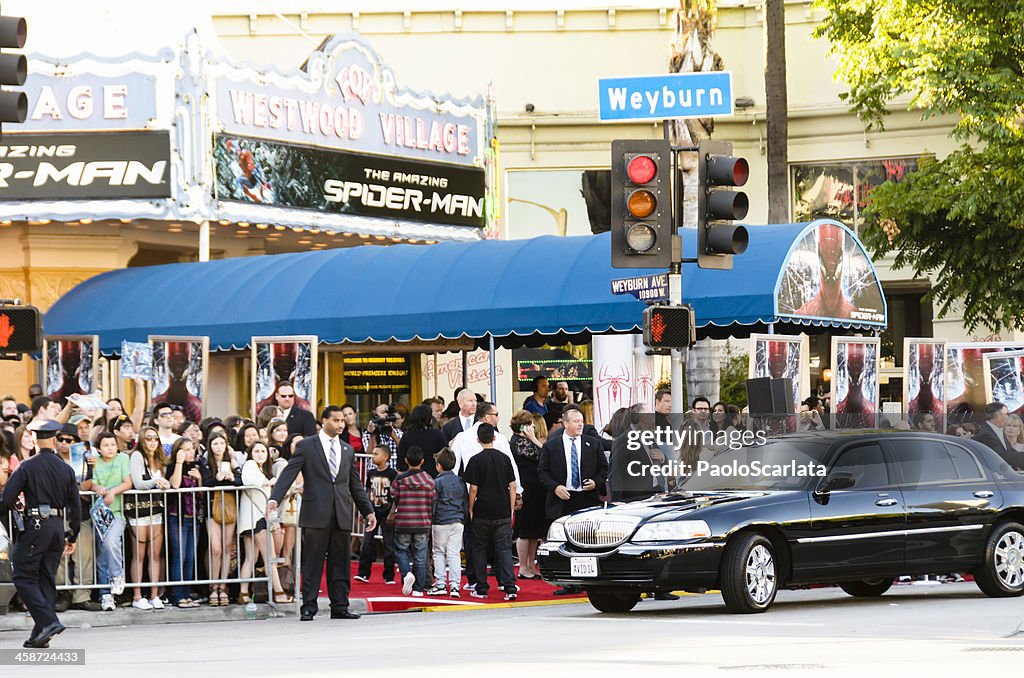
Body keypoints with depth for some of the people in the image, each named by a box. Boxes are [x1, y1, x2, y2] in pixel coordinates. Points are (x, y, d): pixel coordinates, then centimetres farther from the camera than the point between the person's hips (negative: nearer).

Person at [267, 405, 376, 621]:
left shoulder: (347, 450, 17)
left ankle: (339, 607, 9)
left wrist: (368, 510, 18)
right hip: (316, 514, -4)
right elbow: (289, 473, -7)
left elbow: (355, 485, 22)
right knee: (312, 563, -2)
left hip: (342, 514, 4)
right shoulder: (306, 446, 2)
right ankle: (308, 608, 1)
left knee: (340, 563, 5)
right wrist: (275, 498, -20)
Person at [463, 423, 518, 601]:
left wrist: (471, 509, 4)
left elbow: (473, 489, -8)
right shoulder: (504, 459, 2)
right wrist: (511, 510, 11)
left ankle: (481, 588, 13)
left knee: (480, 550, 10)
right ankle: (510, 587, -12)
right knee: (504, 549, 1)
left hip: (482, 513, -2)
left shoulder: (476, 460, -7)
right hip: (503, 513, 2)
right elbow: (512, 487, 3)